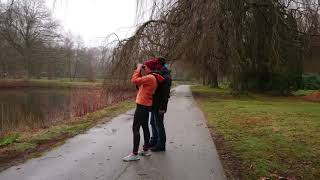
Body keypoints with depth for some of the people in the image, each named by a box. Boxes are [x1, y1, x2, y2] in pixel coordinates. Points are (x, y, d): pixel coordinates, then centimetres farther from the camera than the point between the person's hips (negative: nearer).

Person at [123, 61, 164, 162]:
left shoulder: (150, 77, -18)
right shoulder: (151, 78, 13)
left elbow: (134, 80, -23)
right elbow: (139, 83, 18)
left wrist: (138, 69, -11)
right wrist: (139, 71, 9)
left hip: (142, 106, -11)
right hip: (146, 105, 11)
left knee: (135, 128, -8)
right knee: (145, 127, 16)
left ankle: (135, 154, -6)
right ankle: (146, 150, 26)